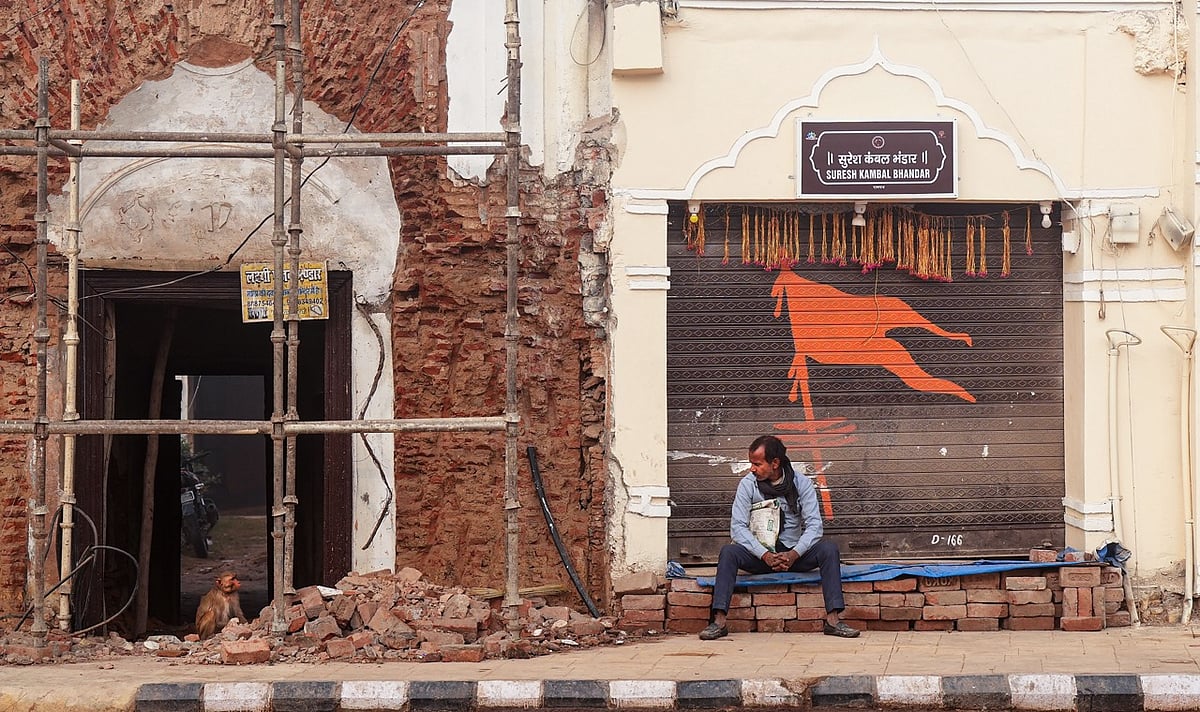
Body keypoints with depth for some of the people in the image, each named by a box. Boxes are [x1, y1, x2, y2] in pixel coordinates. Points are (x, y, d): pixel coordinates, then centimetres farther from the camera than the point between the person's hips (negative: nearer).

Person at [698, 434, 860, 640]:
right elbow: (738, 526, -9)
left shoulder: (801, 483, -2)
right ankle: (719, 621, -35)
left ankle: (833, 618, -31)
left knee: (828, 549, -26)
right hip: (760, 554, 0)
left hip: (794, 553, 0)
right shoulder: (748, 484, -2)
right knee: (728, 552, -29)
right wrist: (764, 555, -24)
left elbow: (814, 525, -8)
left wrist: (794, 554, -25)